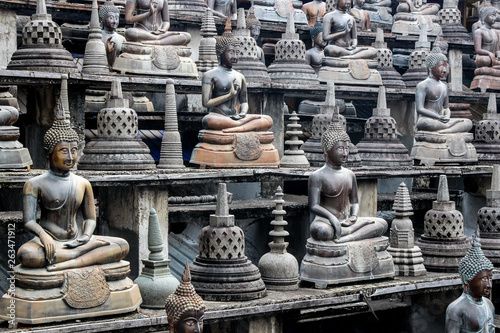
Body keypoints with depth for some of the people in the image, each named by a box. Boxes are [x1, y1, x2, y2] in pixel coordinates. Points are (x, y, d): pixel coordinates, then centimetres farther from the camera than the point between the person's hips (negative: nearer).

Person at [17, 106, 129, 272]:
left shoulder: (83, 184, 10)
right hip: (49, 242, -4)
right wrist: (43, 235, -33)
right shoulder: (35, 184, -2)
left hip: (76, 240, 4)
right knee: (25, 255, -39)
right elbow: (29, 221, -10)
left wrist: (86, 236, -9)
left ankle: (69, 264, -32)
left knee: (123, 246, -16)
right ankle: (87, 252, -29)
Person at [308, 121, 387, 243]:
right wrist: (331, 217, -31)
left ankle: (348, 238, -29)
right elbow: (313, 206, -14)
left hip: (346, 222, 7)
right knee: (320, 231, -42)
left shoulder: (350, 175, 14)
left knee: (382, 223, -11)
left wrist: (354, 217, -4)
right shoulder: (317, 176, -7)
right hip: (325, 222, -7)